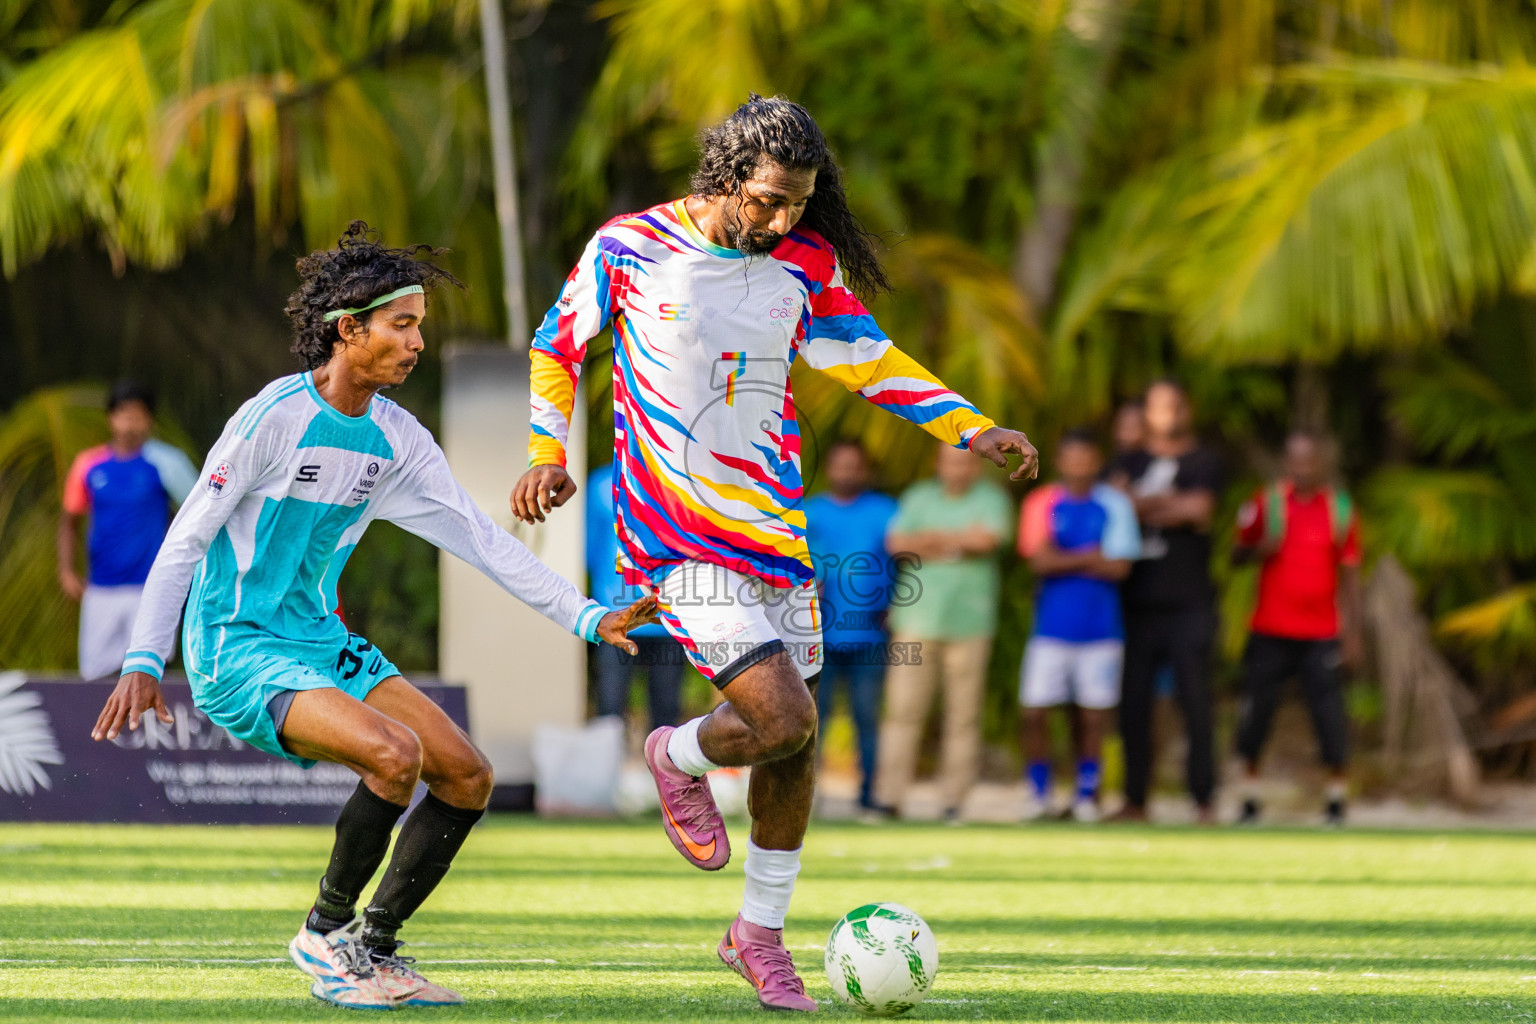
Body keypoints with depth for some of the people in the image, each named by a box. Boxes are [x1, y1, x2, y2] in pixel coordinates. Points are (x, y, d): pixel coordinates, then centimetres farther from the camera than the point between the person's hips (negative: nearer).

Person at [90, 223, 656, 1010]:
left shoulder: (395, 438, 5)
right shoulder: (275, 418, -16)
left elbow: (479, 538, 8)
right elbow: (185, 540, -12)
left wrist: (586, 618, 1)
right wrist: (143, 663, -17)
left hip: (321, 645, 8)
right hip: (237, 651, -8)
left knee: (467, 778, -2)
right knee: (395, 754, -28)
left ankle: (374, 947, 10)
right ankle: (326, 933, -7)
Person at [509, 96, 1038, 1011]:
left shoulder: (805, 262, 2)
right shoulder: (629, 249, -8)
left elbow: (870, 359, 14)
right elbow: (557, 349, 7)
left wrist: (973, 429, 3)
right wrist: (548, 454, -6)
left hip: (776, 527, 5)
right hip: (680, 539, -5)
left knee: (796, 743, 8)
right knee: (782, 718, -19)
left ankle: (761, 932, 25)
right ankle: (680, 758, 14)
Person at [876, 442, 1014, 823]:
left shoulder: (991, 499, 8)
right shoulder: (919, 497, 14)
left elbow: (986, 538, -11)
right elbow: (897, 544, 2)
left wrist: (932, 538, -2)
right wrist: (957, 543, -5)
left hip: (968, 623, -1)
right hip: (917, 619, 1)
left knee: (964, 715, -2)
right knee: (903, 708, -5)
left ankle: (953, 801, 3)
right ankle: (890, 796, -5)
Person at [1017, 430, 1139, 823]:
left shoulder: (1115, 505, 3)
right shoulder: (1042, 503, 4)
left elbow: (1120, 567, -7)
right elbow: (1040, 561, -7)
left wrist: (1064, 561, -6)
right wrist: (1091, 558, -7)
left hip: (1101, 627, 0)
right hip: (1052, 625, 0)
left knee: (1094, 715, 1)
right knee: (1033, 712, -6)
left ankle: (1087, 794, 13)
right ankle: (1038, 794, 6)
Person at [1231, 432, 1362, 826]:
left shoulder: (1339, 509, 4)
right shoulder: (1267, 502, 3)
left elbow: (1349, 575, 8)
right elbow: (1238, 554, 9)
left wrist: (1352, 634, 4)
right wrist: (1259, 549, -14)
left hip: (1321, 635, 0)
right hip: (1270, 633, 0)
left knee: (1330, 713, -7)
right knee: (1258, 709, 0)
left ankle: (1336, 799, 6)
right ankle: (1250, 798, 12)